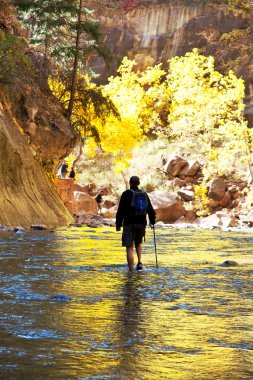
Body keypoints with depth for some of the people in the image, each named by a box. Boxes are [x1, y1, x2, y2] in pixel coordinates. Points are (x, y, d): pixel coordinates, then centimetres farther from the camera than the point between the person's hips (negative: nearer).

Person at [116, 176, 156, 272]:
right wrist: (152, 221, 27)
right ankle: (140, 262, 10)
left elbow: (121, 211, -9)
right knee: (138, 243, 27)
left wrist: (118, 224, -3)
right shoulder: (144, 194, 9)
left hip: (129, 224, -5)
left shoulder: (126, 194, -5)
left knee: (129, 248, -3)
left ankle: (131, 271, -8)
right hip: (141, 224, 5)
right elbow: (151, 210, 13)